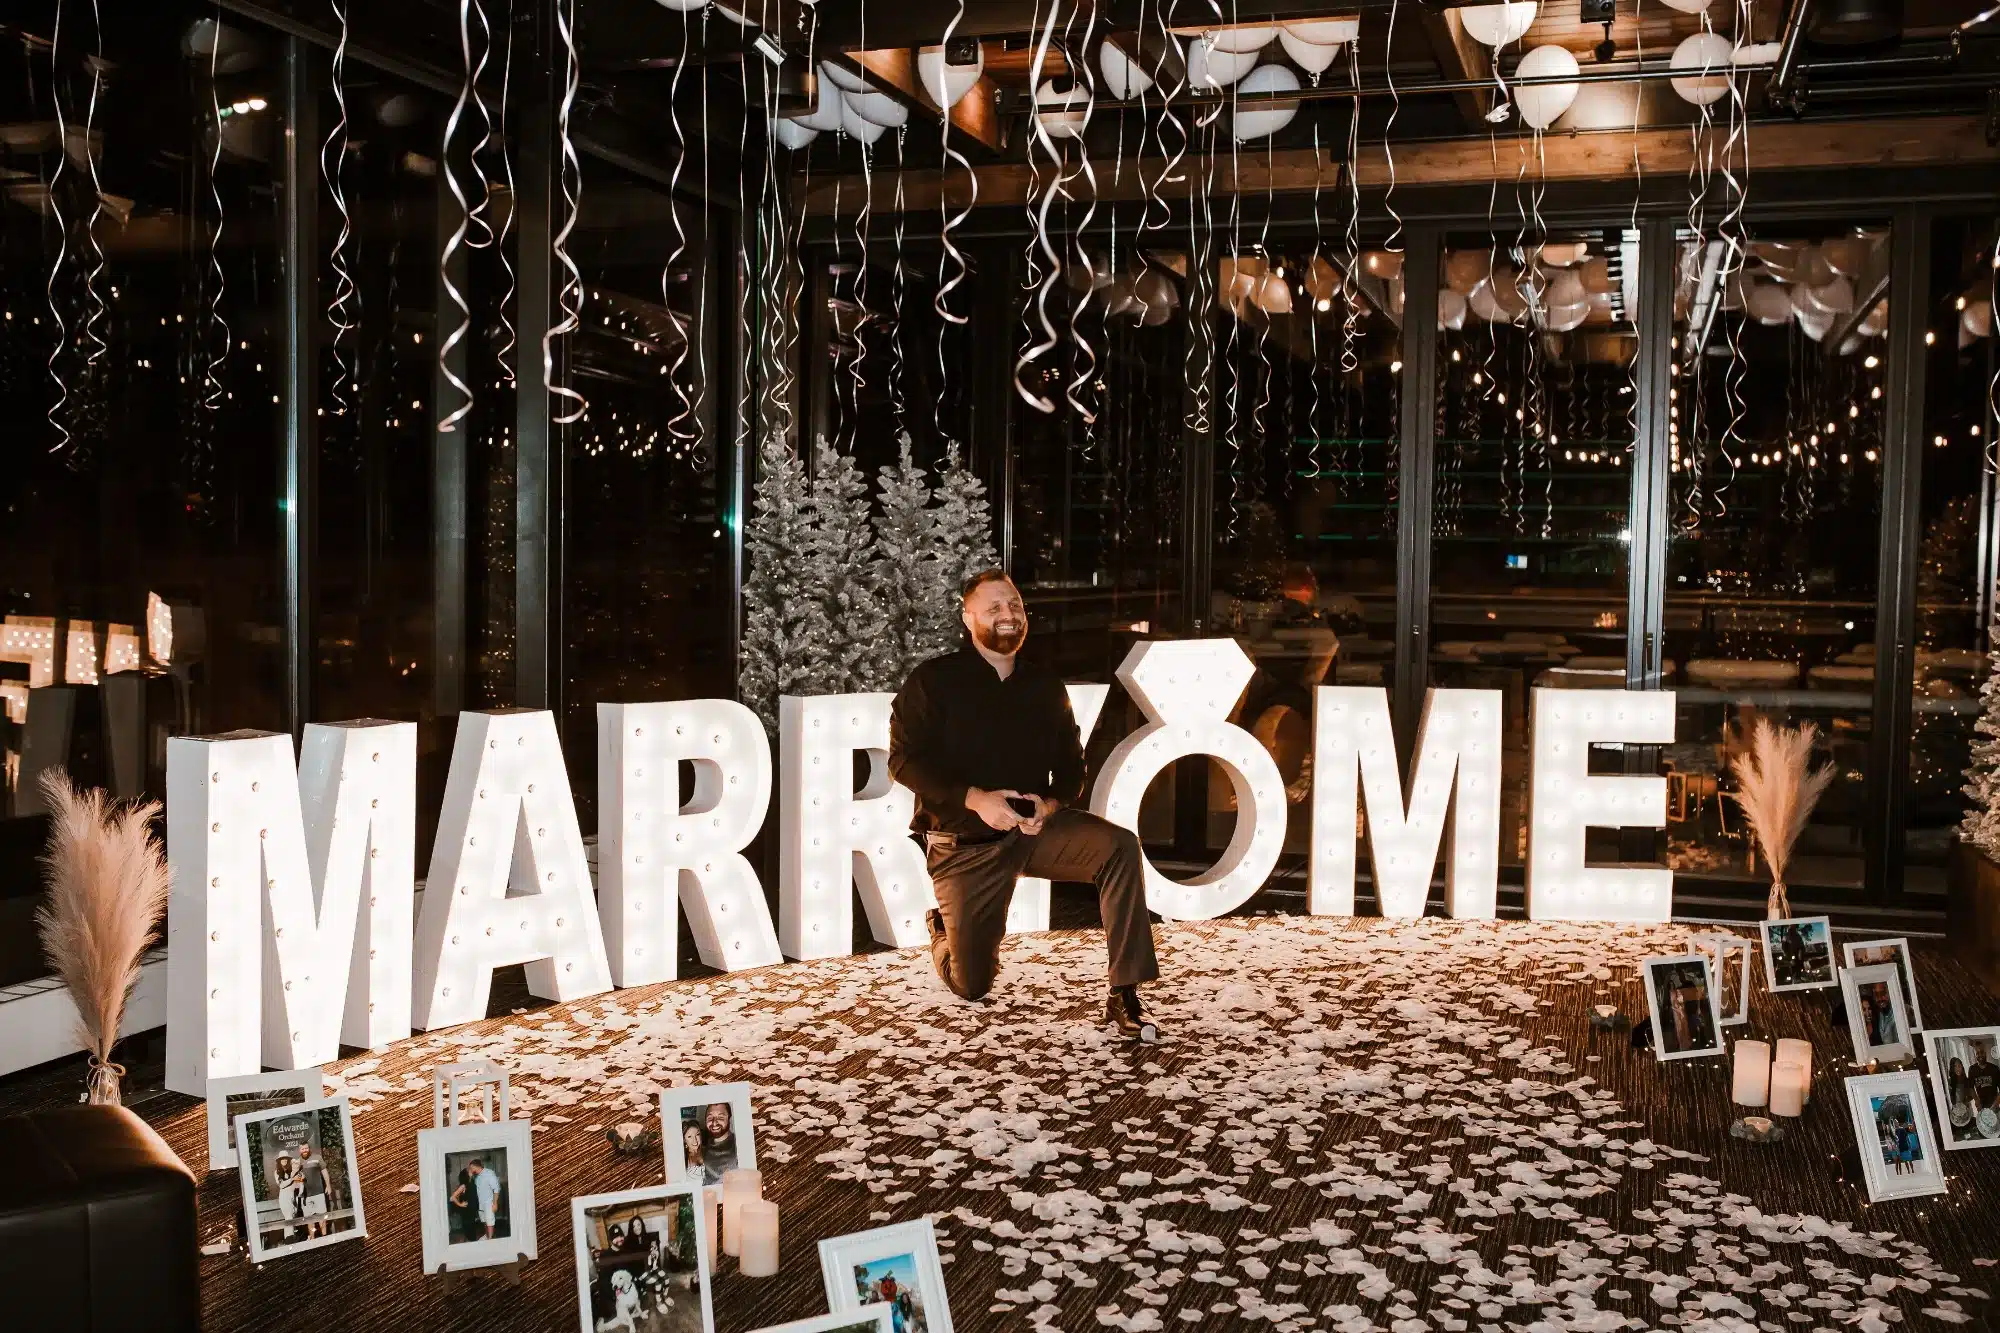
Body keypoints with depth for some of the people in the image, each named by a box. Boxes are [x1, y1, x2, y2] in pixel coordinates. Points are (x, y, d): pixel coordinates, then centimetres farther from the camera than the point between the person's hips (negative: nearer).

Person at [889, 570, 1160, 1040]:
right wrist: (974, 799, -24)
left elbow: (1071, 765, 11)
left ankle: (1123, 994, -25)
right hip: (965, 842, -3)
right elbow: (904, 759, -13)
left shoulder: (1046, 687, 7)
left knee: (1121, 846, -27)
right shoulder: (933, 682, -5)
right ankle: (943, 929, 38)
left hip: (1036, 827, 3)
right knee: (971, 985, 1)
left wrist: (1053, 803, -13)